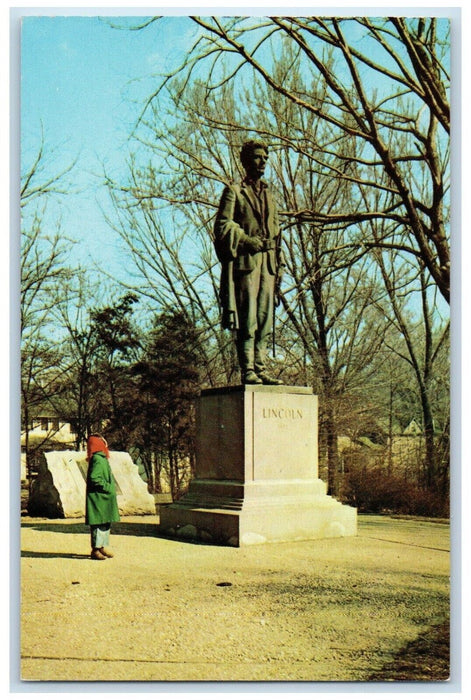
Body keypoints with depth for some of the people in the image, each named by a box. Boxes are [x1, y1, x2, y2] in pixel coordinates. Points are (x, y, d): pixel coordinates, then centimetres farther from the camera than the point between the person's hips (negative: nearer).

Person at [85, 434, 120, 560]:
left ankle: (102, 547, 21)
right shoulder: (97, 459, -15)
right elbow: (94, 479, -23)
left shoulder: (102, 458, 16)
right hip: (99, 497, -10)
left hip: (105, 498, 10)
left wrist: (111, 487, 12)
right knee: (99, 523, -5)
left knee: (105, 523, 13)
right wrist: (108, 488, -17)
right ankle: (95, 550, 1)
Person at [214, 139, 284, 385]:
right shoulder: (234, 192, 5)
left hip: (267, 262, 6)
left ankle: (260, 367, 7)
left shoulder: (269, 195, 23)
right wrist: (248, 240, -15)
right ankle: (247, 371, -7)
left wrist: (278, 261, 13)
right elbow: (222, 226, -5)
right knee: (247, 318, -8)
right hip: (245, 261, -6)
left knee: (265, 318, 4)